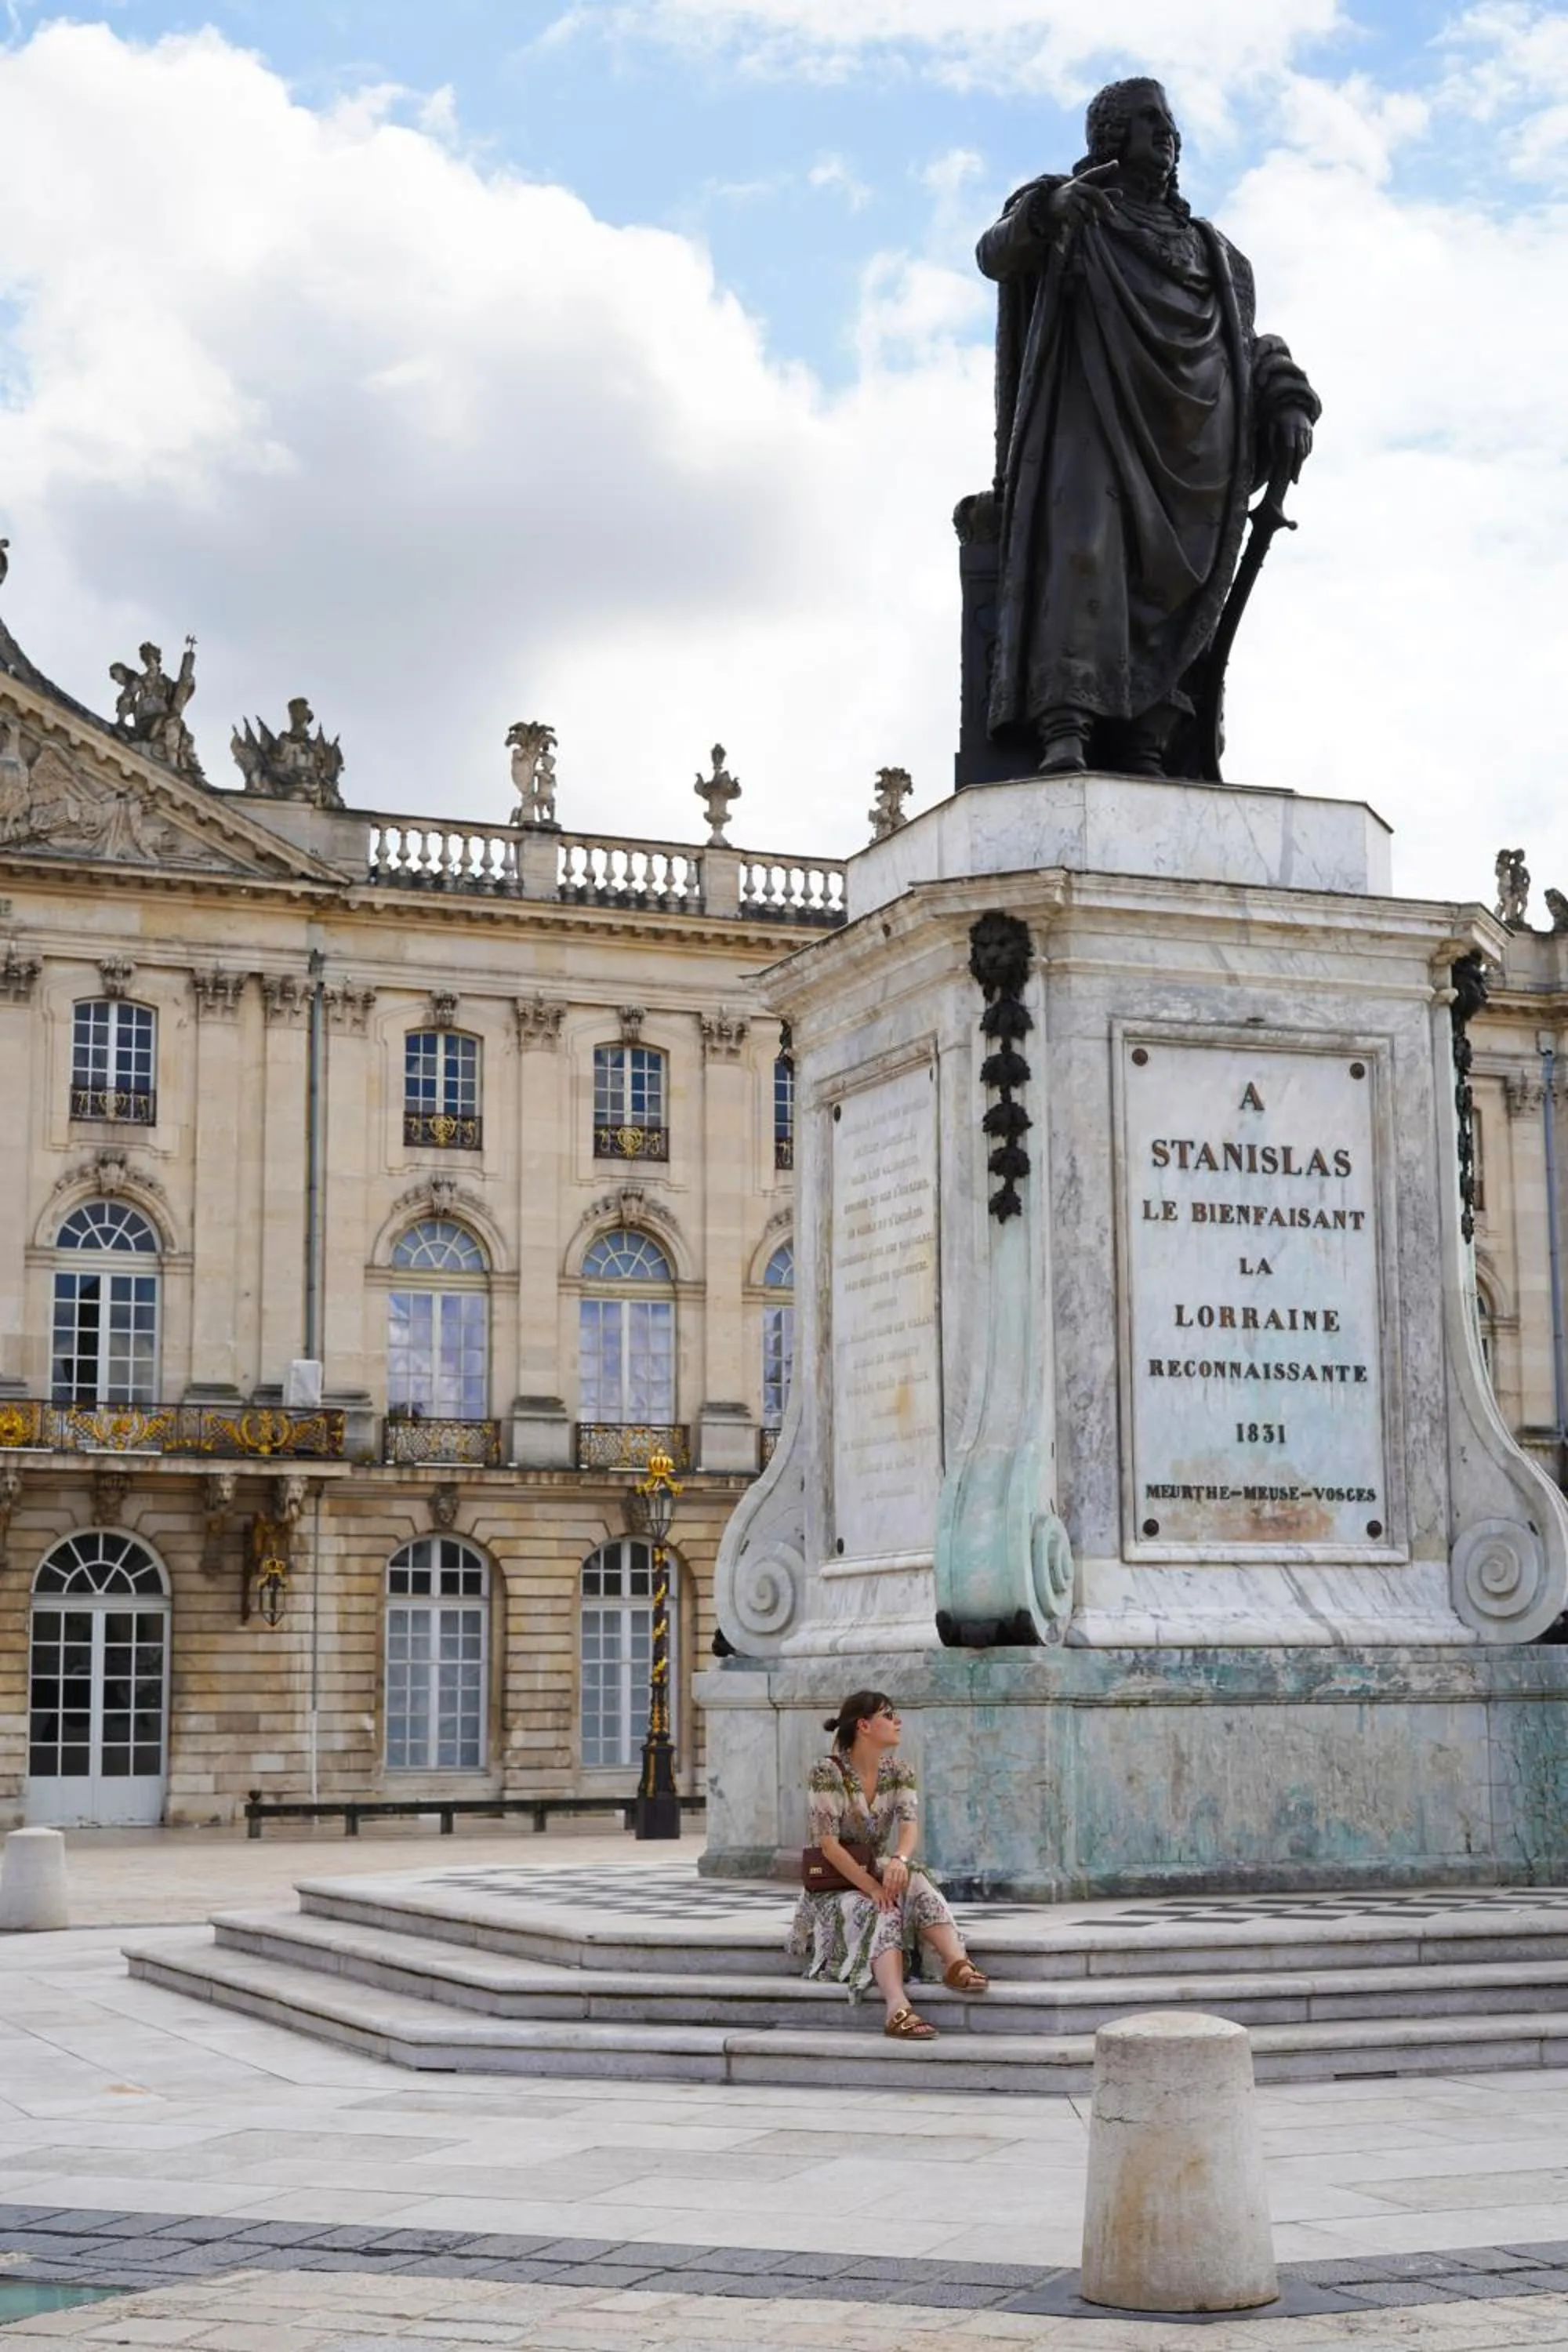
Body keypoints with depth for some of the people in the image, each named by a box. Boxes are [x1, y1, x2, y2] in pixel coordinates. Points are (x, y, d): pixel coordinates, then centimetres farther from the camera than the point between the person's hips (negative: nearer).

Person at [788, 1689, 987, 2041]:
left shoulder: (899, 1774, 6)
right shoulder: (827, 1773, -12)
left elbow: (910, 1823, -12)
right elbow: (828, 1844, -19)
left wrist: (899, 1859, -35)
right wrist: (872, 1887, -28)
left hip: (877, 1875, 5)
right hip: (833, 1888, -5)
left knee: (915, 1881, -28)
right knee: (883, 1912, -35)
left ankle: (957, 1962, -49)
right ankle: (898, 2009, -57)